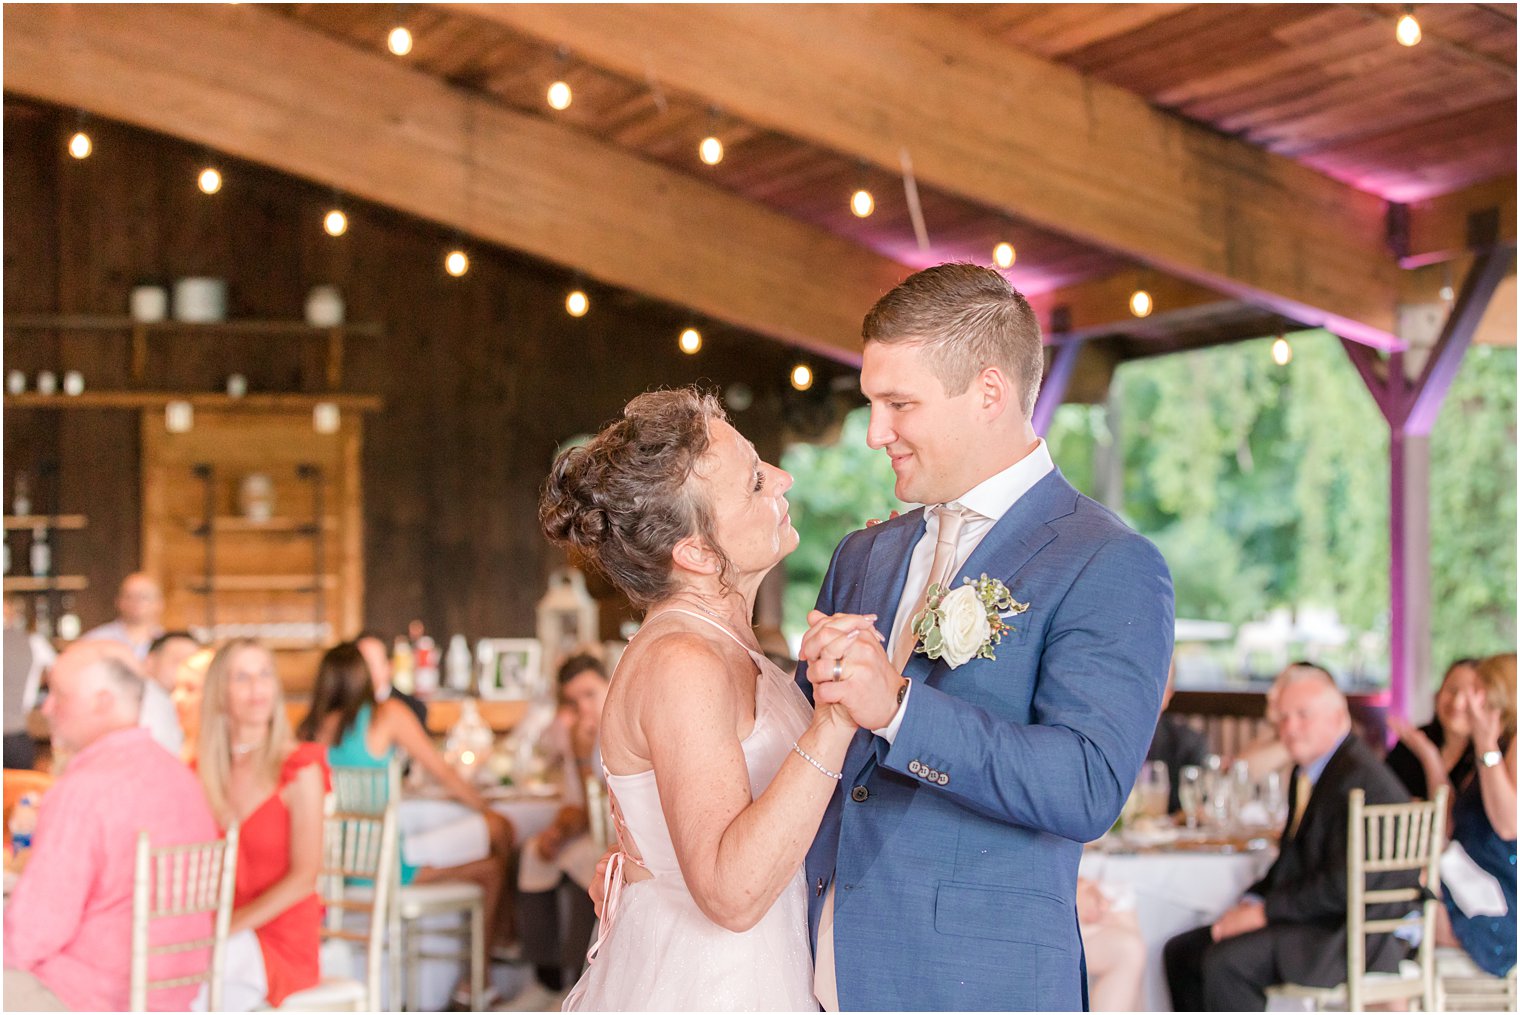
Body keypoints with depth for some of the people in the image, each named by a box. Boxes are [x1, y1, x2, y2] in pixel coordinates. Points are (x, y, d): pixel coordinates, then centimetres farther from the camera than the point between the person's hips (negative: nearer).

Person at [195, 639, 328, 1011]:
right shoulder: (203, 770, 10)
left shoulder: (300, 768, -6)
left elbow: (303, 877, -11)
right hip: (217, 932, 5)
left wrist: (228, 927, -17)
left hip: (281, 944, -5)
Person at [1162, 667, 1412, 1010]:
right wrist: (1252, 902, 3)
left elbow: (1343, 885, -24)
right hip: (1310, 918, 11)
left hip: (1353, 935, -11)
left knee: (1225, 962, -27)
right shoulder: (1307, 772, 15)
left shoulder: (1359, 779, -18)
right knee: (1181, 952, 5)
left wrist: (1264, 912, -18)